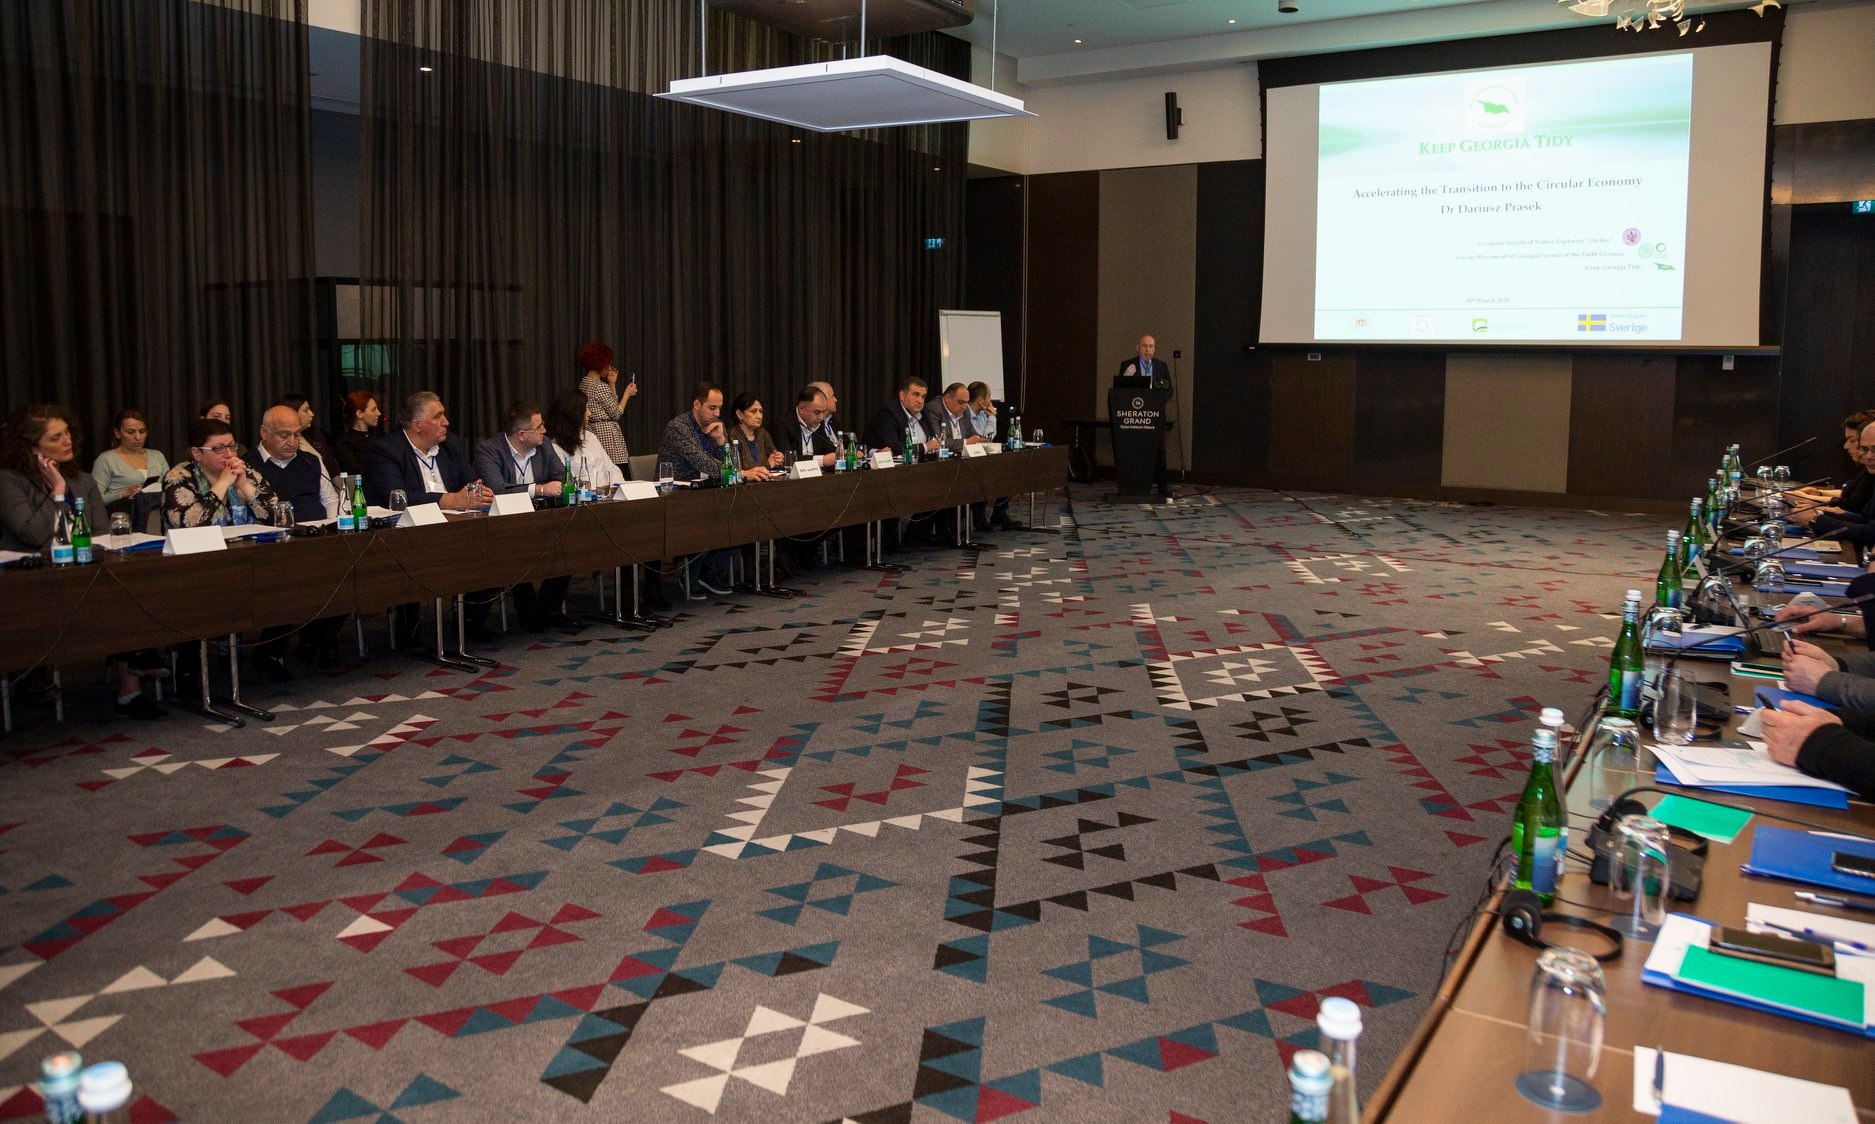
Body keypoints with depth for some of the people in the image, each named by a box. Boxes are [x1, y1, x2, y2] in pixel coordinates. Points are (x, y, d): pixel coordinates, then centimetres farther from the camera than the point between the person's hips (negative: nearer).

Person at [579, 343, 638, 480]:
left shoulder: (584, 383, 14)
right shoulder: (600, 386, -14)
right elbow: (616, 413, -10)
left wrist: (612, 383, 17)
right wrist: (627, 394, 0)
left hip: (593, 431, 10)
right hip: (608, 434, -10)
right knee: (622, 479, -10)